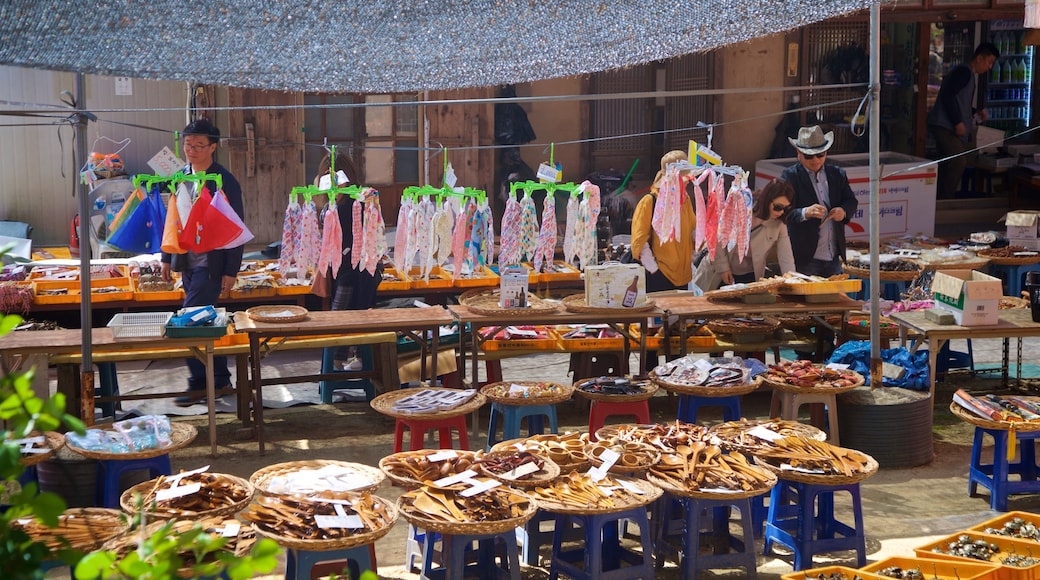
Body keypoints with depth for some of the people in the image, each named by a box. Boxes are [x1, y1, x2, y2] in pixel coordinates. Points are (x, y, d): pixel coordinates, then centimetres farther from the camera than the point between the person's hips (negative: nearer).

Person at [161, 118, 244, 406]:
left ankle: (199, 384, -5)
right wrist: (167, 258, 14)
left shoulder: (225, 182, -10)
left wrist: (231, 271, -13)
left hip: (210, 263, -7)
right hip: (187, 261, 7)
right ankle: (220, 379, 22)